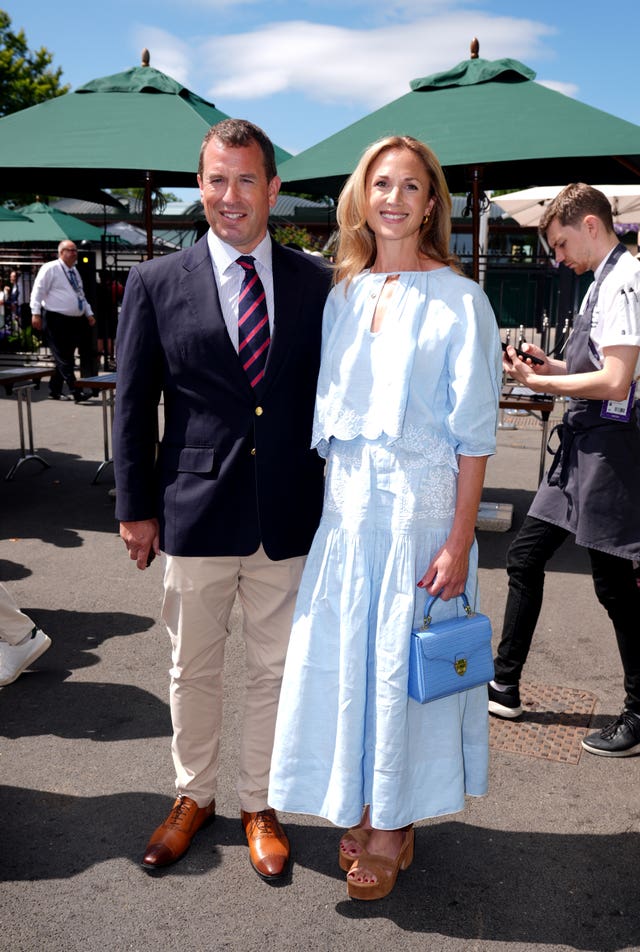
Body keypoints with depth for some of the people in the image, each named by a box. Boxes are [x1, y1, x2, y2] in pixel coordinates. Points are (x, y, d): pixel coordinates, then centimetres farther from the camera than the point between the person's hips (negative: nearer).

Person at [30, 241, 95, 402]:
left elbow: (80, 295, 26)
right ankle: (76, 393, -11)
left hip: (75, 321, 8)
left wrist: (89, 313, 18)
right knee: (64, 359, -7)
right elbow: (38, 290, -9)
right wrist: (36, 313, -17)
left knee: (65, 358, 10)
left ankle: (55, 390, 20)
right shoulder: (50, 268, -6)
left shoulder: (74, 271, 19)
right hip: (57, 321, -8)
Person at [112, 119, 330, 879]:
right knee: (193, 669, 16)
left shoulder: (318, 283, 2)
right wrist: (135, 506, 0)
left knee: (274, 669, 14)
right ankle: (193, 795, 39)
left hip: (288, 518, 1)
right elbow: (132, 405, 2)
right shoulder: (156, 284, 0)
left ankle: (258, 805, 36)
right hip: (194, 514, 0)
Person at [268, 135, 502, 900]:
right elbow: (327, 411, 11)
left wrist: (459, 541, -12)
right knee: (344, 656, 11)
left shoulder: (458, 300, -6)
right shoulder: (342, 294, 8)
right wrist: (336, 497, 5)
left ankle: (393, 826, 29)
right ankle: (363, 811, 32)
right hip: (347, 500, 5)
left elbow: (474, 435, -8)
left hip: (419, 501, -4)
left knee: (403, 660, 7)